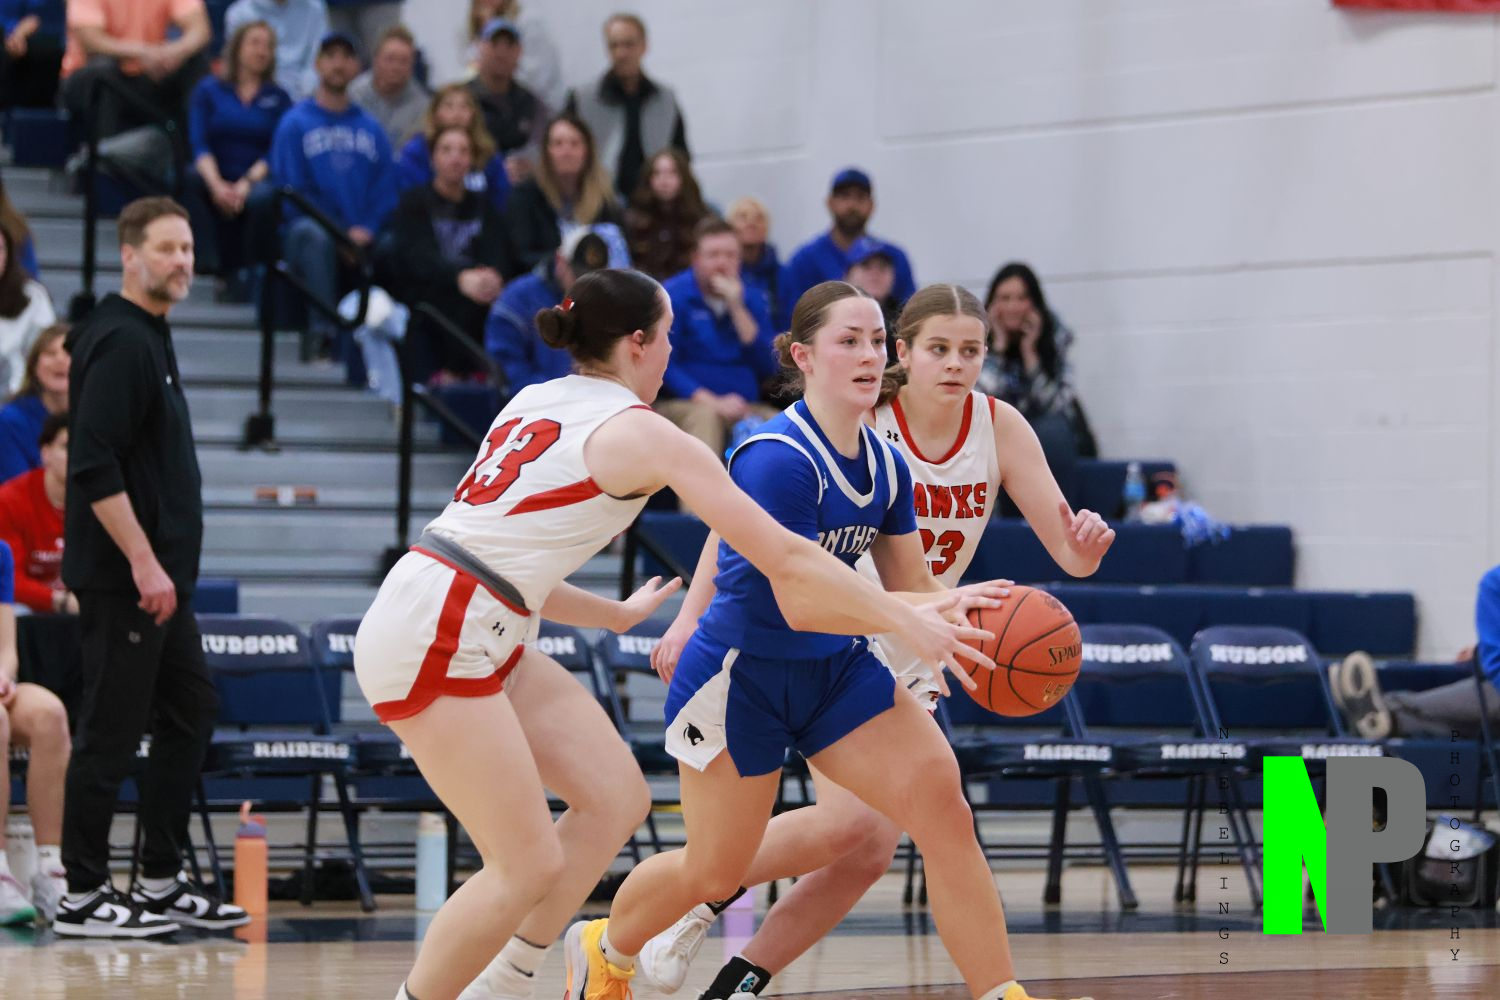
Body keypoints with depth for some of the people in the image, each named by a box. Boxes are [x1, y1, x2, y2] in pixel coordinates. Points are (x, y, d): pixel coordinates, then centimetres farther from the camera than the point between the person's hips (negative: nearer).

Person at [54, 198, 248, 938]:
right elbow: (94, 467, -23)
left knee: (189, 712, 13)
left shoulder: (149, 338, 16)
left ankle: (162, 884, 18)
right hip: (122, 581, -10)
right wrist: (143, 563, -24)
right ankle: (82, 898, 1)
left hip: (160, 577, 10)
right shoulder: (119, 342, -15)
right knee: (111, 732, -5)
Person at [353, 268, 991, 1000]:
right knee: (530, 867, -6)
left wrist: (619, 615, 35)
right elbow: (785, 557, -6)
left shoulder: (536, 403, 17)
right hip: (435, 638, -9)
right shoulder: (641, 434, -7)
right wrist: (905, 620, 1)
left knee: (616, 799, 9)